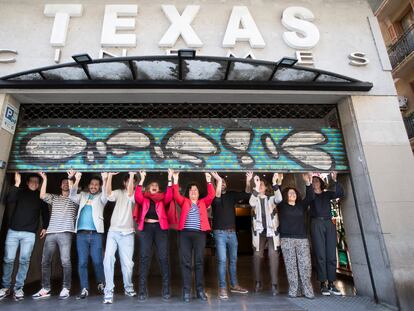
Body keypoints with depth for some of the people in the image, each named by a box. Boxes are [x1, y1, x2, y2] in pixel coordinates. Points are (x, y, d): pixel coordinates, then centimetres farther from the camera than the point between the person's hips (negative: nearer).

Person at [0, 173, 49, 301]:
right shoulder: (20, 192, 8)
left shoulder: (40, 197, 9)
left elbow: (45, 213, 11)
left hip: (29, 233, 0)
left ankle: (18, 288, 5)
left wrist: (44, 227, 1)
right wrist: (16, 184, -17)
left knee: (24, 260, -3)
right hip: (13, 231, 1)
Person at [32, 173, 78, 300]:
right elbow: (42, 195, 5)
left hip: (65, 232, -4)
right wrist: (45, 179, 2)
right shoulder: (54, 198, 20)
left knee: (65, 261, -6)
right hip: (51, 232, 4)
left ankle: (66, 288, 2)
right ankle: (45, 289, 17)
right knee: (45, 261, 5)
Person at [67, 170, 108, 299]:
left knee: (97, 261, 0)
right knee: (82, 262, 2)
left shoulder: (100, 197, 9)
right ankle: (84, 289, 10)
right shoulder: (83, 195, 15)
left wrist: (105, 180, -28)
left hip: (96, 233, -2)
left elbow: (105, 196, -13)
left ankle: (101, 284, 20)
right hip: (81, 233, 2)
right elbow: (72, 196, -3)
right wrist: (75, 181, -20)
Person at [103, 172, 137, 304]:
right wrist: (110, 175, -21)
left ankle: (128, 288, 27)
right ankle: (109, 291, 3)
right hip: (113, 231, 1)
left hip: (127, 233, -1)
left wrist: (132, 175, -23)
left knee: (127, 263, 3)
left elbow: (129, 194, -19)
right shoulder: (119, 192, 9)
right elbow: (108, 194, -12)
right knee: (108, 259, -11)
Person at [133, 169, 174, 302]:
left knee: (163, 258, -3)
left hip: (160, 228, 0)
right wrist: (142, 179, -9)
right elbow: (137, 196, -6)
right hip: (145, 228, 0)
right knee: (144, 257, -2)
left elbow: (169, 196, -3)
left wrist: (169, 179, -7)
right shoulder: (143, 199, 14)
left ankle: (166, 290, 4)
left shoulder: (162, 200, 15)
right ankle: (142, 290, 6)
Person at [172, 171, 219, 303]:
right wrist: (175, 180, -6)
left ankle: (200, 290, 12)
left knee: (199, 261, 4)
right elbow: (176, 195, 0)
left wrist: (208, 181, -2)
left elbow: (211, 195, 3)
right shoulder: (184, 201, 15)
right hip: (185, 233, 0)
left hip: (199, 234, 0)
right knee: (186, 262, 1)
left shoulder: (203, 202, 16)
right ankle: (186, 291, 8)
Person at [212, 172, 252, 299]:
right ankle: (222, 288, 2)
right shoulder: (214, 196, -3)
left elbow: (246, 195, -3)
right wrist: (218, 180, -35)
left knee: (233, 260, 13)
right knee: (222, 260, -7)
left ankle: (234, 285, 26)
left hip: (232, 232, 4)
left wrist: (248, 181, -19)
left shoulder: (232, 195, 7)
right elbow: (217, 198, -26)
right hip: (220, 232, -4)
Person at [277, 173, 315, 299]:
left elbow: (310, 197, 2)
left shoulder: (301, 205, 14)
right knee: (290, 265, -1)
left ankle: (308, 290, 7)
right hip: (286, 239, -2)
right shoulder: (282, 206, 9)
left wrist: (308, 183, -13)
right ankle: (294, 290, 6)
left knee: (305, 265, -2)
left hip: (302, 238, 2)